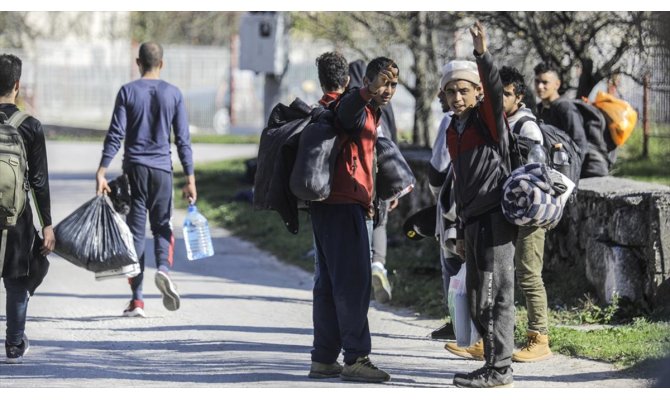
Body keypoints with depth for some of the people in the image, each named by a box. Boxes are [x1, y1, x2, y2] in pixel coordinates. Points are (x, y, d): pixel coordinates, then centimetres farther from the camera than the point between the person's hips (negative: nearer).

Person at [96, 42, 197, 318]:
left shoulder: (127, 92, 0)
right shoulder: (173, 94, 3)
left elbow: (115, 135, -7)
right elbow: (183, 140, 2)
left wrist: (102, 171, -7)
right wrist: (190, 179, 5)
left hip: (134, 169, -1)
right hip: (162, 169, 1)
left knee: (135, 230, 3)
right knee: (162, 225, 14)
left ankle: (137, 300, 1)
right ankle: (163, 268, -18)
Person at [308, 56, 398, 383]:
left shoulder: (370, 115, 22)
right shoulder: (359, 111, -10)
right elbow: (347, 108, -36)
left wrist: (366, 199, 28)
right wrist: (367, 92, -56)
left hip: (334, 205, 11)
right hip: (343, 205, -11)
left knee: (330, 283, 11)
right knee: (354, 281, -12)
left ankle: (324, 359, 15)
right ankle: (356, 359, -13)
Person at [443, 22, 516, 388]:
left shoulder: (488, 119, -4)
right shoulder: (453, 132, 18)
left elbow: (494, 90, -27)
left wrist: (483, 55, -43)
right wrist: (461, 232, 22)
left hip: (495, 217, -8)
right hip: (472, 220, 8)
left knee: (494, 295, -8)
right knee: (476, 301, 10)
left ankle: (499, 370, -6)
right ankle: (494, 365, 18)